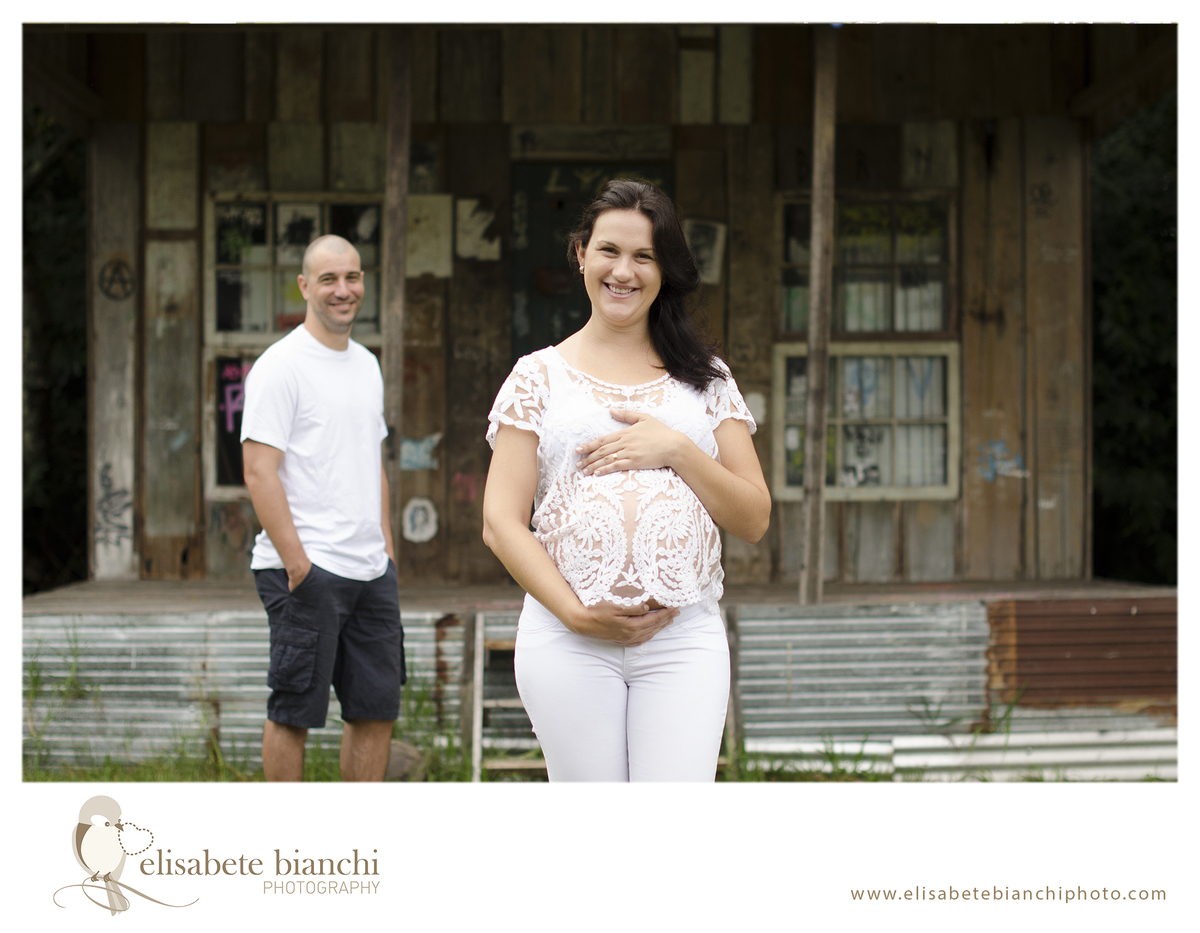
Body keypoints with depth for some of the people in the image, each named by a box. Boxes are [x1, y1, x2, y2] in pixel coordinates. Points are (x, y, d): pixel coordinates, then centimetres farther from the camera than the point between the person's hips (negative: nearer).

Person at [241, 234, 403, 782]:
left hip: (372, 570, 8)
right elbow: (259, 472, -14)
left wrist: (387, 547, 17)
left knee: (377, 709, 11)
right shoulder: (280, 366, -8)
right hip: (307, 570, -8)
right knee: (294, 710, 0)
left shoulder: (367, 364, 16)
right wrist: (296, 561, -19)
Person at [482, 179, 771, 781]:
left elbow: (753, 520, 8)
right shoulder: (539, 376, 8)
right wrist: (575, 612, -12)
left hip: (685, 639, 1)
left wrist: (678, 449, -8)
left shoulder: (706, 380, 13)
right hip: (568, 641, 0)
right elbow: (501, 522, 1)